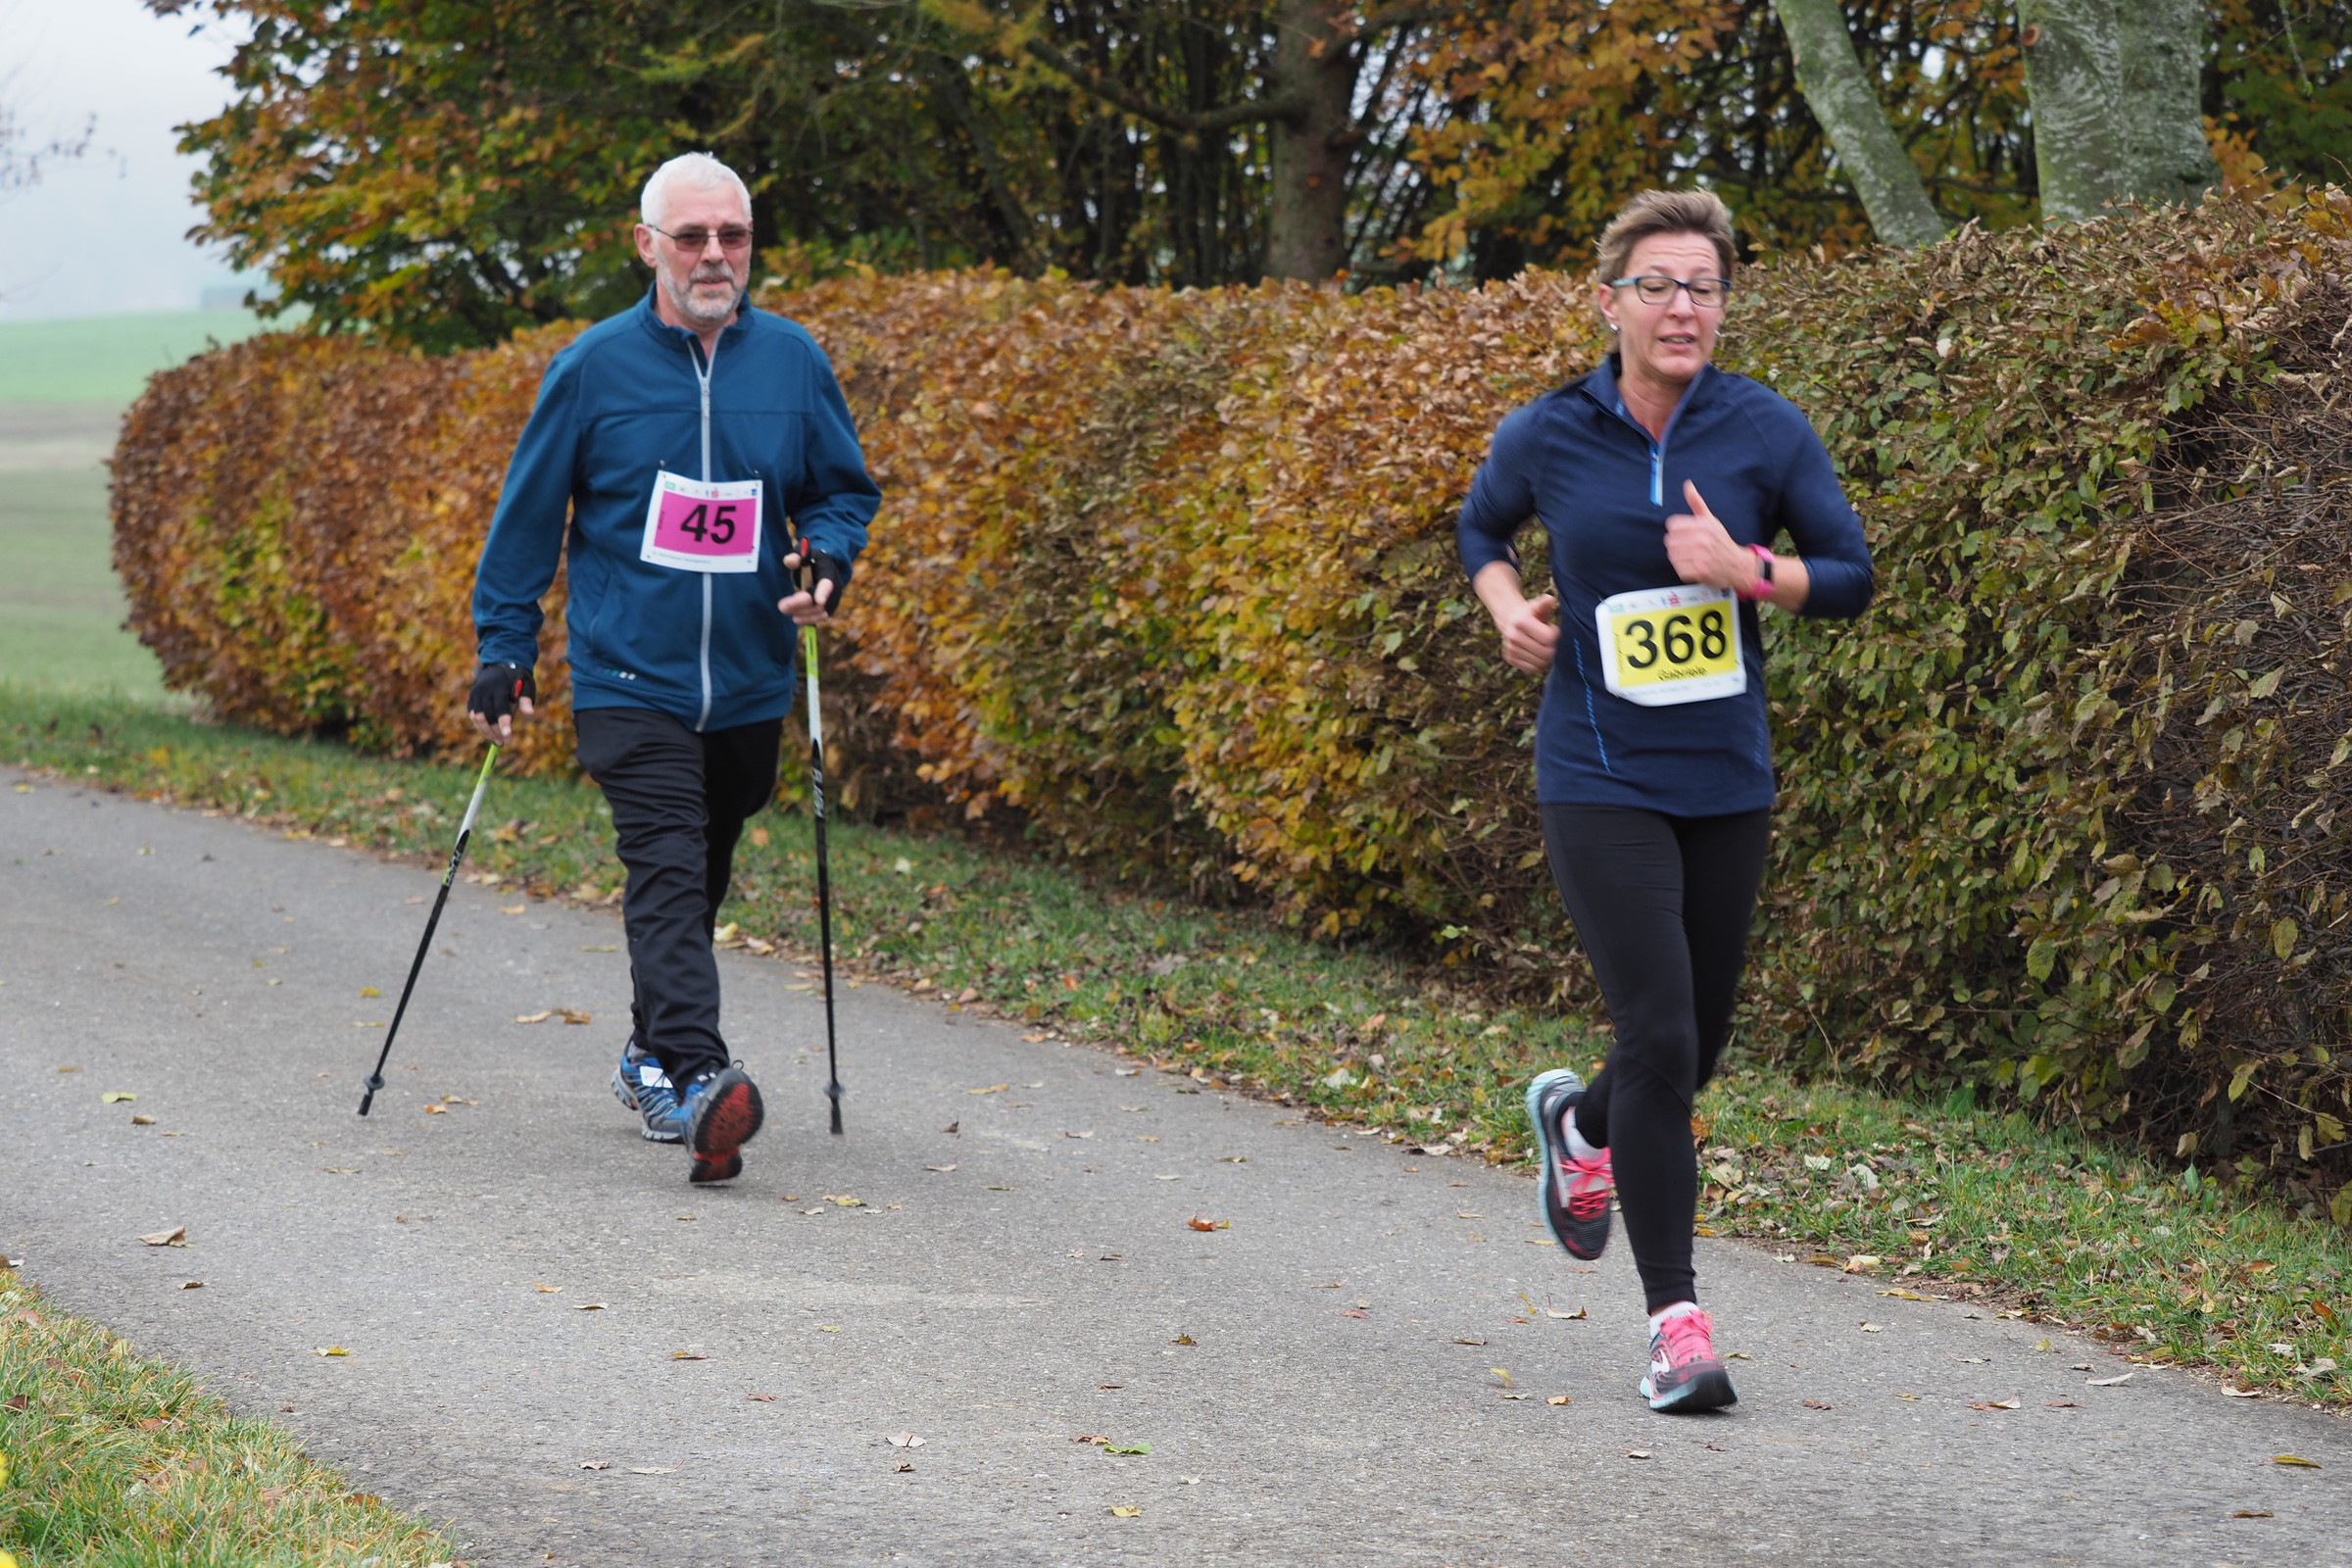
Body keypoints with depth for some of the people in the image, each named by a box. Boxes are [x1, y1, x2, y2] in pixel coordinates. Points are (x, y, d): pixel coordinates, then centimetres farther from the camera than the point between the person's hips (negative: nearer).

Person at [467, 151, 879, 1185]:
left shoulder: (792, 361, 4)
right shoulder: (594, 367, -3)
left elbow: (844, 488, 15)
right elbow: (527, 517, 4)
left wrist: (828, 559, -7)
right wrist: (503, 651, 2)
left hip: (748, 683, 4)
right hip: (629, 680, -4)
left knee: (697, 880, 15)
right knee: (667, 872, -18)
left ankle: (651, 1059, 33)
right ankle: (695, 1079, -31)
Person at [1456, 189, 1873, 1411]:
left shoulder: (1765, 431, -4)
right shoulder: (1547, 436, -3)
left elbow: (1851, 576, 1)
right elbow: (1479, 530, 17)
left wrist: (1746, 568, -17)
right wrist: (1509, 610, -3)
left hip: (1726, 783, 3)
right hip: (1601, 783, -3)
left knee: (1697, 1045, 13)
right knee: (1659, 1040, -14)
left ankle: (1578, 1120, 49)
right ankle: (1675, 1318, -7)